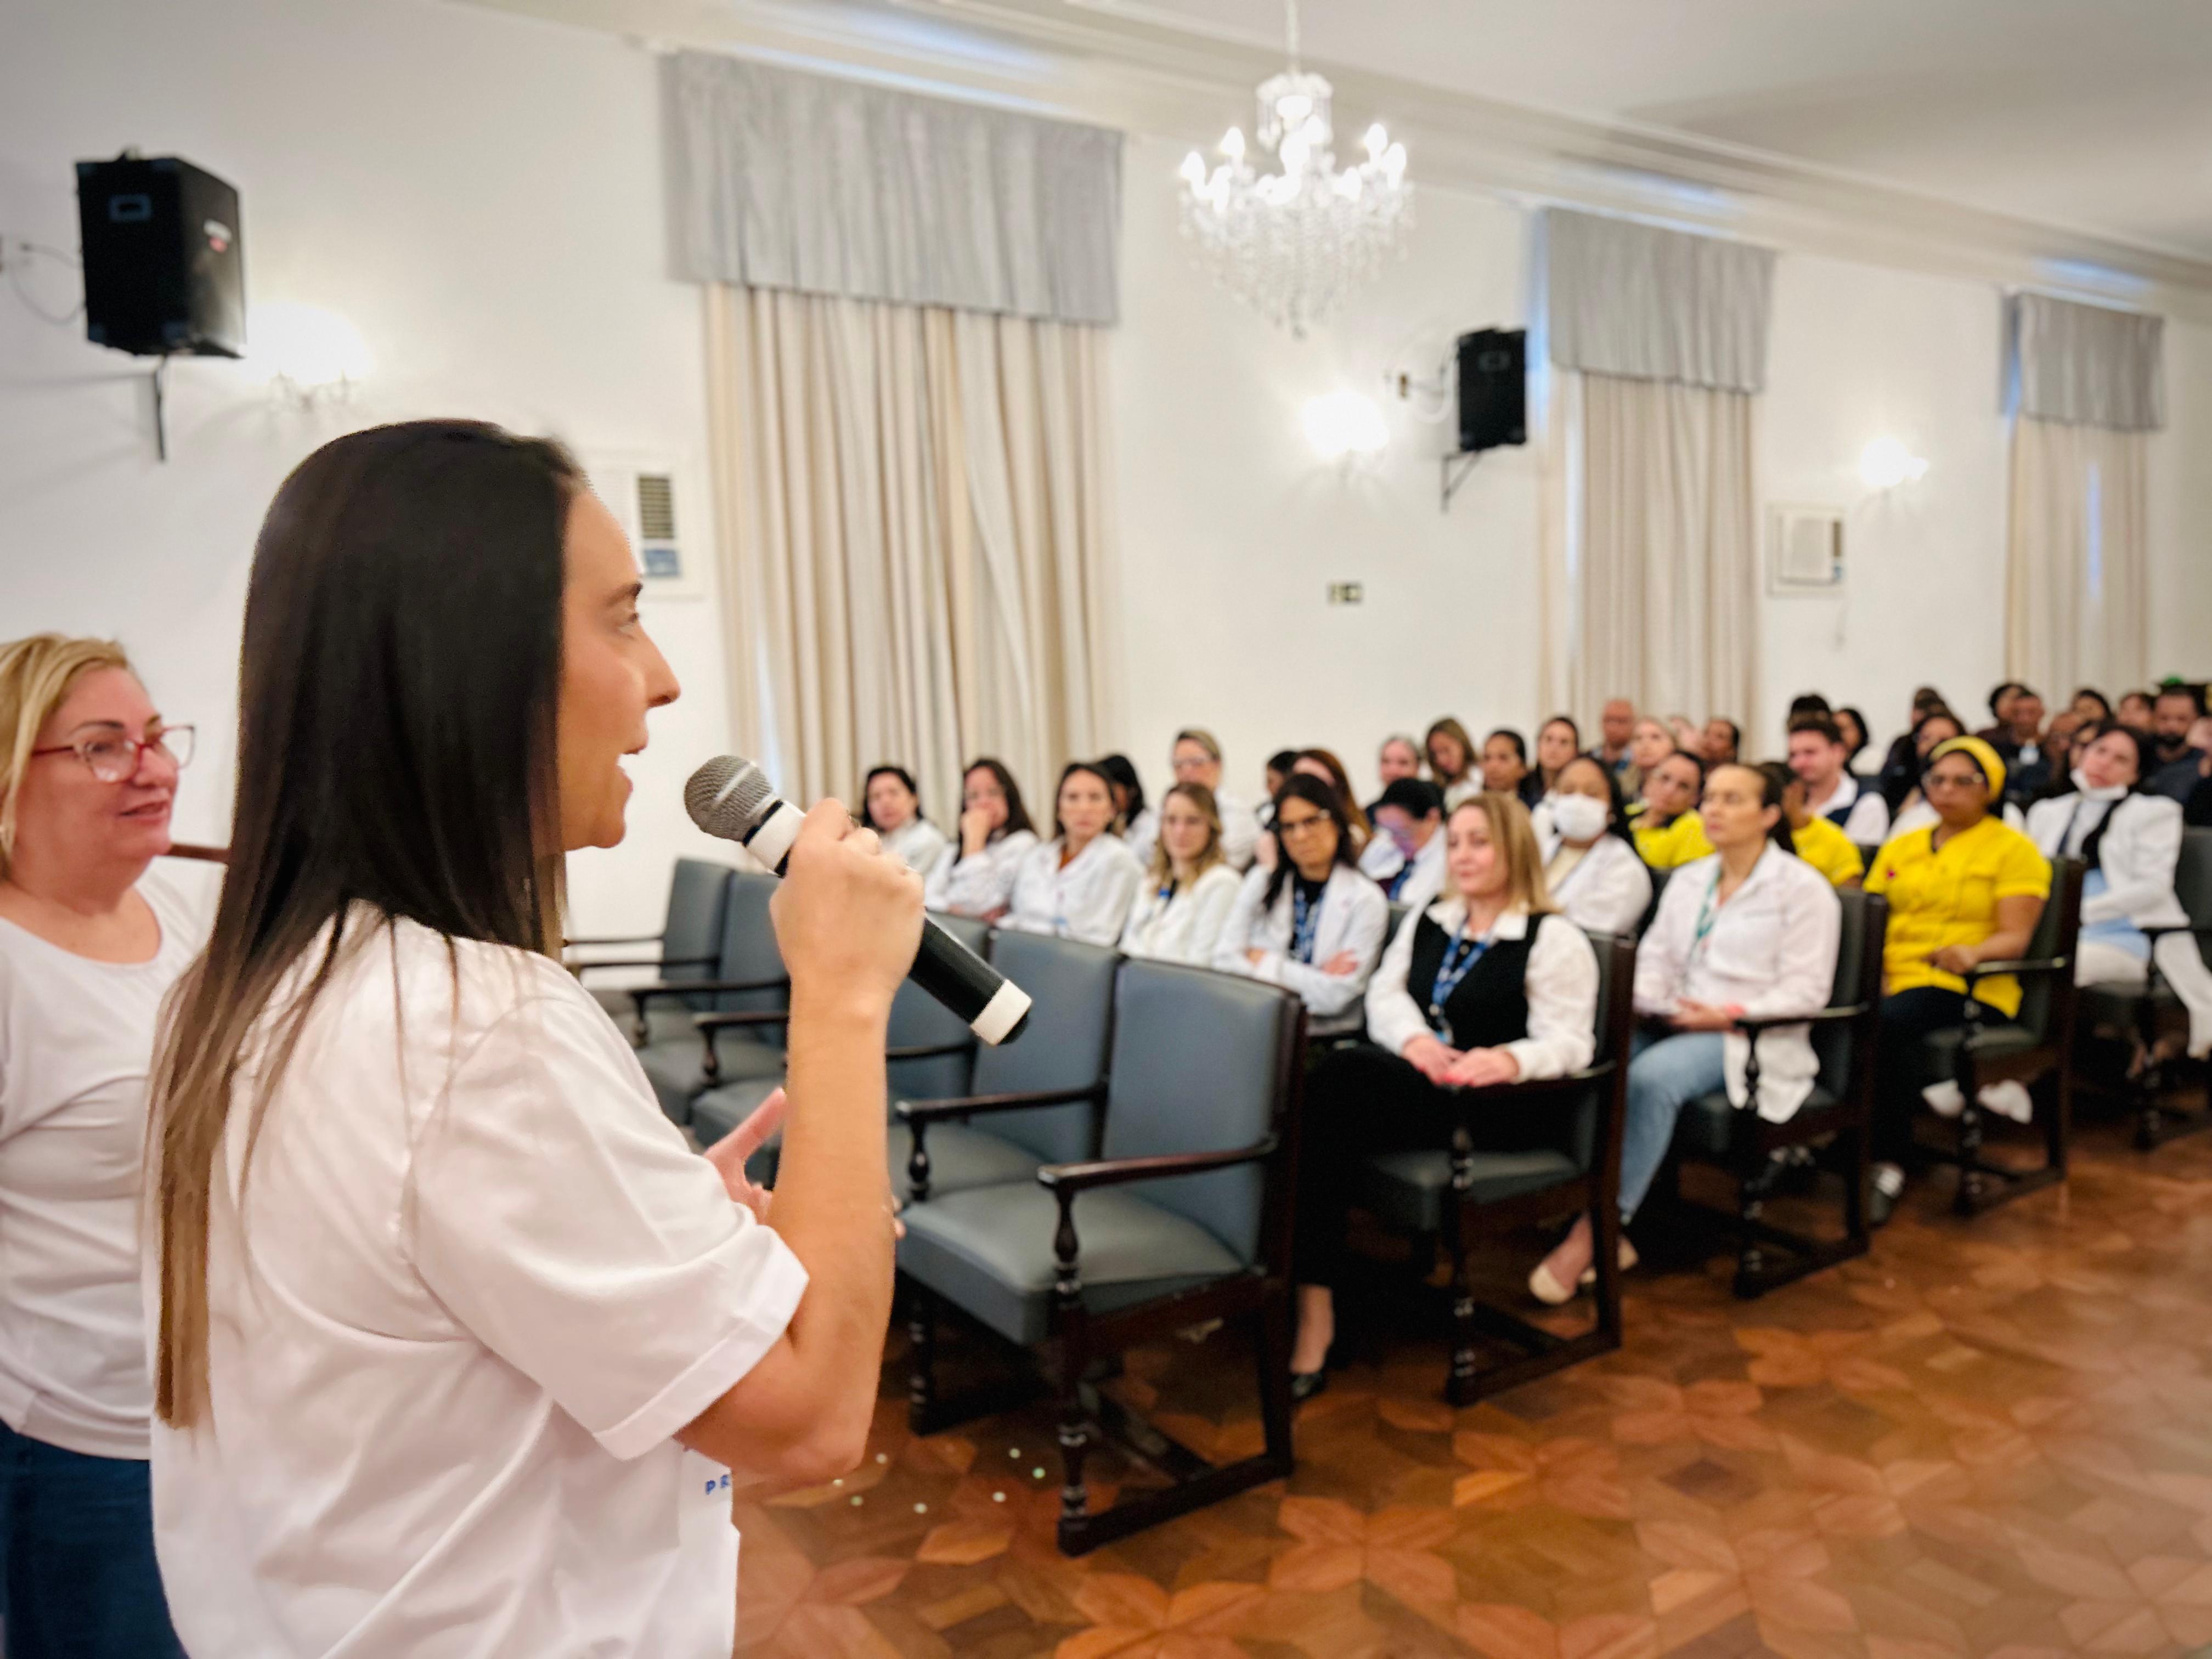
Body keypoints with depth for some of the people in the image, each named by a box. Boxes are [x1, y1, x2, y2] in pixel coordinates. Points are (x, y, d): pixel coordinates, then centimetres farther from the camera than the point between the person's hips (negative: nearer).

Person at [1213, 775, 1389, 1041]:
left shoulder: (1365, 899, 0)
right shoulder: (1261, 884, 13)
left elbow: (1335, 996, -9)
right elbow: (1224, 959, -1)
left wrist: (1265, 963, -2)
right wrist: (1316, 978, -8)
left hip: (1325, 1039, -4)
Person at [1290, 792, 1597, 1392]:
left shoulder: (1554, 939, 1)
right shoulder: (1426, 922, 21)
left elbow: (1569, 1042, -8)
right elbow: (1385, 995, 10)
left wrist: (1509, 1059, -29)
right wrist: (1414, 1038, -12)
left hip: (1496, 1108, -6)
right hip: (1415, 1084, 6)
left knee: (1341, 1076, -32)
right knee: (1333, 1082, -30)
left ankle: (1315, 1303, -30)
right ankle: (1307, 1298, -31)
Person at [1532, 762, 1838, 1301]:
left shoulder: (1803, 888, 1)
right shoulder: (1688, 880, 20)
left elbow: (1806, 990, -6)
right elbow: (1655, 957, 16)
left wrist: (1730, 1014, -19)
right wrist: (1648, 1000, -6)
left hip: (1748, 1037, -6)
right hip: (1672, 1026, 6)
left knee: (1652, 1076, -36)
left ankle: (1593, 1232, -32)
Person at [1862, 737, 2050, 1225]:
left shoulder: (2013, 849, 8)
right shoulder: (1899, 847, 24)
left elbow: (2015, 938, -3)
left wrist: (1973, 952, -25)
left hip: (1967, 987, -4)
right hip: (1892, 977, 4)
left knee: (1889, 1021, -37)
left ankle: (1889, 1164, -29)